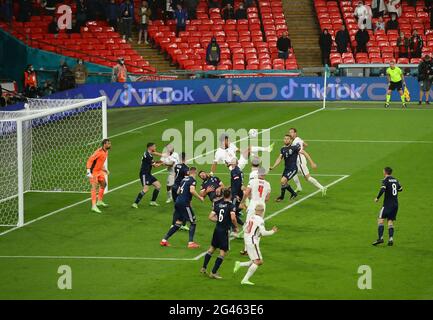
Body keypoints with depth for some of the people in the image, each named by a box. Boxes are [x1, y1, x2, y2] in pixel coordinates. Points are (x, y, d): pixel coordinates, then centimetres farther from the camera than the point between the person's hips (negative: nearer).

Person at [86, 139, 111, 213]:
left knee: (103, 184, 20)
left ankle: (99, 201, 36)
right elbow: (90, 160, -27)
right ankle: (94, 206, -15)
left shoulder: (106, 152, 5)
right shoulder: (99, 152, -25)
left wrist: (104, 169, 23)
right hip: (93, 171, -10)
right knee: (94, 187, -13)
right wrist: (88, 172, -31)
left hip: (99, 171, 10)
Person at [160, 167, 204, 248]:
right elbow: (192, 190, -23)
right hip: (184, 203, -8)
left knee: (178, 223, 14)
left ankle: (164, 240, 11)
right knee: (193, 222, 2)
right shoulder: (192, 180, -7)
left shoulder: (184, 179, 17)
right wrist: (200, 197, -10)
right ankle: (191, 242, -3)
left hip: (178, 202, 8)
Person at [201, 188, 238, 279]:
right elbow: (233, 218, -24)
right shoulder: (231, 206, -11)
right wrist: (236, 227, -7)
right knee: (223, 252, 1)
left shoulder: (218, 205, 6)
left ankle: (204, 268, 27)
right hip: (225, 230, -6)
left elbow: (210, 217, 4)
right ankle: (213, 272, -3)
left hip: (217, 229, 6)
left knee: (212, 248, 23)